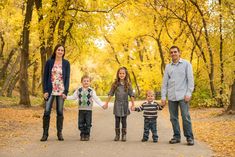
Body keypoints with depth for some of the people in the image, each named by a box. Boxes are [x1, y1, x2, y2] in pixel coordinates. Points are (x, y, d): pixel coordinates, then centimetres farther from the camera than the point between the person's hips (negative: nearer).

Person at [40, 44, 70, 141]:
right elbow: (45, 77, 4)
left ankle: (59, 133, 12)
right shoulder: (49, 62, 3)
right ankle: (45, 133, 3)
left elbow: (67, 78, 1)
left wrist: (65, 92, -7)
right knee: (47, 111, -5)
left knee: (60, 112, 4)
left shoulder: (66, 63, 3)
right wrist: (45, 91, -4)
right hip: (50, 90, 0)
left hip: (61, 91, 0)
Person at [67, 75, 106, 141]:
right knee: (81, 123, 3)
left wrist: (102, 105, -10)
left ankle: (87, 135, 11)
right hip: (81, 109, 2)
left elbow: (96, 99, -2)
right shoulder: (78, 90, 5)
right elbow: (73, 97, 13)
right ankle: (82, 135, 14)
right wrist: (66, 97, 4)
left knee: (88, 123, 0)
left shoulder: (91, 91, -1)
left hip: (88, 110, -2)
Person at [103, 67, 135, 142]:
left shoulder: (128, 84, -1)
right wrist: (106, 103, 4)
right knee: (117, 120, 5)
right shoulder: (115, 84, 0)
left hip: (125, 104, 0)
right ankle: (117, 135, 15)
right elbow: (110, 94, 4)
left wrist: (133, 104, -4)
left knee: (124, 121, 5)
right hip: (117, 104, 1)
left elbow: (131, 95, -1)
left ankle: (124, 135, 14)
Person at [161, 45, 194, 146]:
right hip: (171, 96, 4)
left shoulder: (186, 64, 4)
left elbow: (190, 79, -1)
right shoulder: (168, 67, 14)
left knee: (186, 117, -7)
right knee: (173, 118, 6)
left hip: (182, 95, -4)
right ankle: (176, 136, 15)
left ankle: (189, 137, 0)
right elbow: (164, 82, 13)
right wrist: (163, 96, 6)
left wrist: (189, 93, -10)